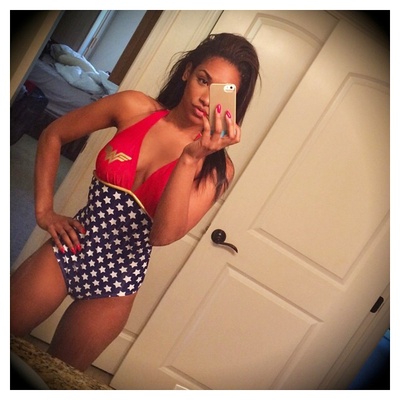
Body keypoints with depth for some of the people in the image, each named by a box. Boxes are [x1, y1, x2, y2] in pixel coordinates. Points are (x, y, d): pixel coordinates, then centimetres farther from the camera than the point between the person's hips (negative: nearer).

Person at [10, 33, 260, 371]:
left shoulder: (218, 168, -11)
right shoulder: (134, 107, -8)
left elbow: (163, 234, -25)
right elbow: (53, 136, 5)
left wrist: (192, 158, -33)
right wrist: (44, 209, -2)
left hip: (119, 280, 0)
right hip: (68, 249, 1)